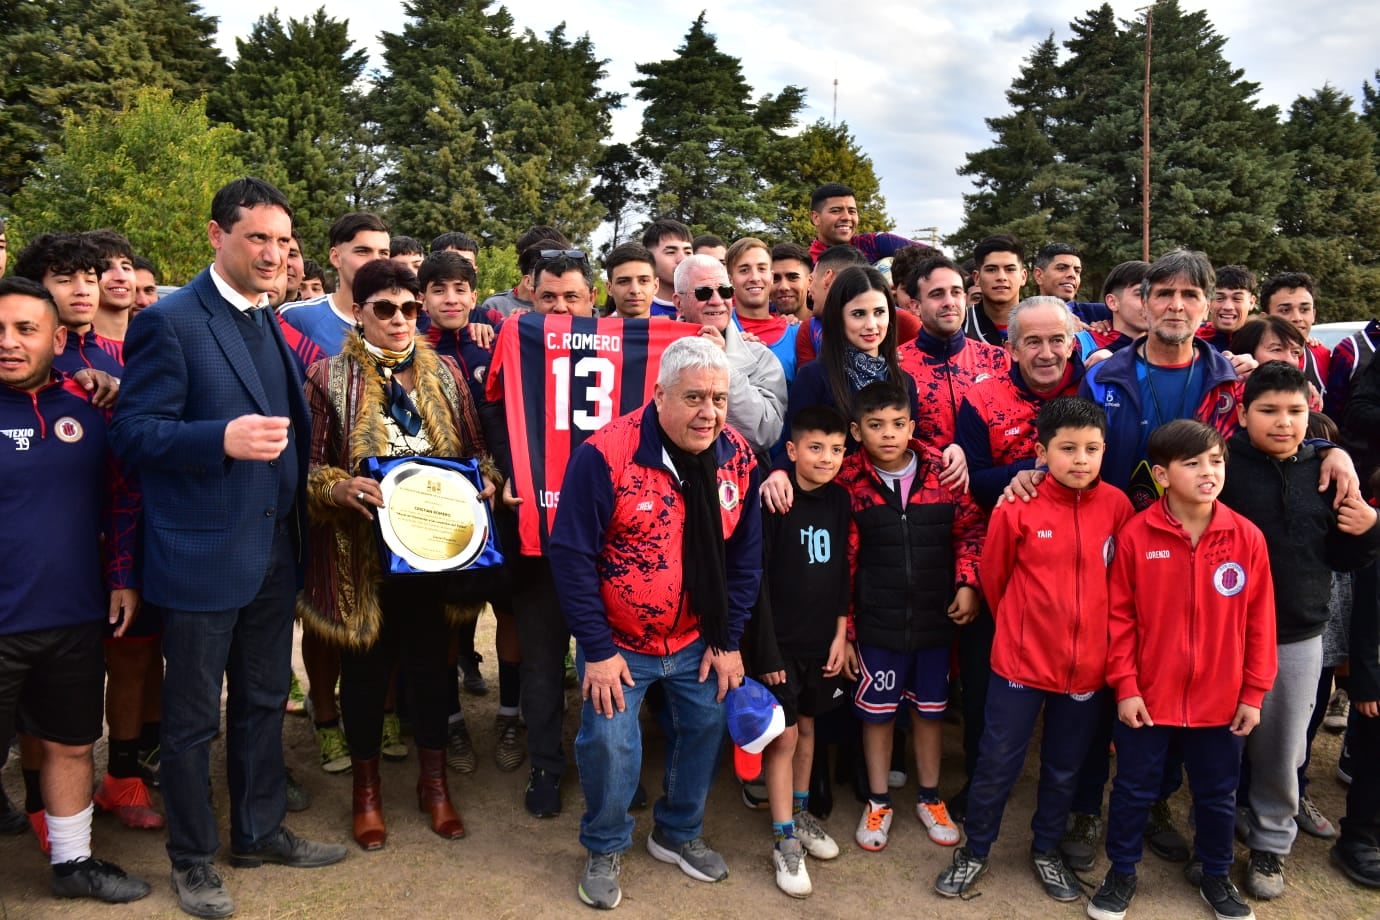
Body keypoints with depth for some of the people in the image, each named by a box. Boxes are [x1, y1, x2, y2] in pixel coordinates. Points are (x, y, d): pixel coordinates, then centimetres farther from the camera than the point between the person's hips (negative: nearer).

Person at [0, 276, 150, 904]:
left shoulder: (87, 406, 1)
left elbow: (121, 494, 10)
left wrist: (122, 577, 6)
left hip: (76, 618, 4)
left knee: (72, 745, 17)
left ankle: (73, 862, 36)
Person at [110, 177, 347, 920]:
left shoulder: (276, 325, 11)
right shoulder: (169, 321, -12)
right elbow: (132, 433, -16)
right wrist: (222, 438, -31)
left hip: (274, 552, 7)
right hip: (201, 554, -7)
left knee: (263, 703, 18)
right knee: (194, 717, 9)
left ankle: (259, 831, 35)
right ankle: (191, 858, 27)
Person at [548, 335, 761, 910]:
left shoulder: (738, 459, -7)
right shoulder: (605, 454, -22)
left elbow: (745, 556, 3)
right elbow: (571, 554, -18)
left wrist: (728, 640, 2)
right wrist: (597, 649, -15)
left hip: (699, 642, 5)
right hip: (618, 643, -4)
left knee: (705, 728, 14)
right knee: (609, 741, -5)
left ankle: (678, 834, 41)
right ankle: (605, 848, 25)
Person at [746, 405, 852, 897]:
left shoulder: (839, 499, 1)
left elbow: (843, 572, 9)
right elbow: (756, 579, -15)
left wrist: (841, 633, 5)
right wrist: (766, 649, -15)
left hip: (822, 638, 5)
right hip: (781, 640, -5)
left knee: (807, 727, 18)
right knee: (783, 736, 1)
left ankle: (800, 814, 36)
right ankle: (785, 842, 13)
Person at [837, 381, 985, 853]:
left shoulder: (942, 470, -6)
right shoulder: (849, 481, -10)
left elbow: (970, 529, 5)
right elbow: (841, 560, -7)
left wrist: (967, 584, -7)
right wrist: (844, 627, -5)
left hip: (936, 618, 2)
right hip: (877, 622, -1)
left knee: (930, 709, 17)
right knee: (877, 711, 12)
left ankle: (929, 798, 37)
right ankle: (878, 802, 31)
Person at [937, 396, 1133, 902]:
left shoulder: (1117, 506, -6)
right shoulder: (1017, 508, -13)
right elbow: (993, 576, 1)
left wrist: (1092, 634, 11)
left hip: (1087, 665, 2)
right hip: (1021, 661, -2)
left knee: (1064, 768, 19)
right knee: (997, 764, 9)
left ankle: (1046, 850, 40)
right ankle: (975, 851, 30)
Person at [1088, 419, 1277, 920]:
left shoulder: (1247, 537, -7)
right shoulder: (1135, 535, -12)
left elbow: (1259, 622, -1)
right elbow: (1120, 617, -8)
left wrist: (1253, 693, 0)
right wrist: (1124, 686, -9)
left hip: (1220, 699, 2)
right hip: (1147, 696, -2)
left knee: (1217, 794, 19)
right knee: (1134, 790, 13)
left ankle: (1216, 876, 42)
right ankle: (1121, 874, 34)